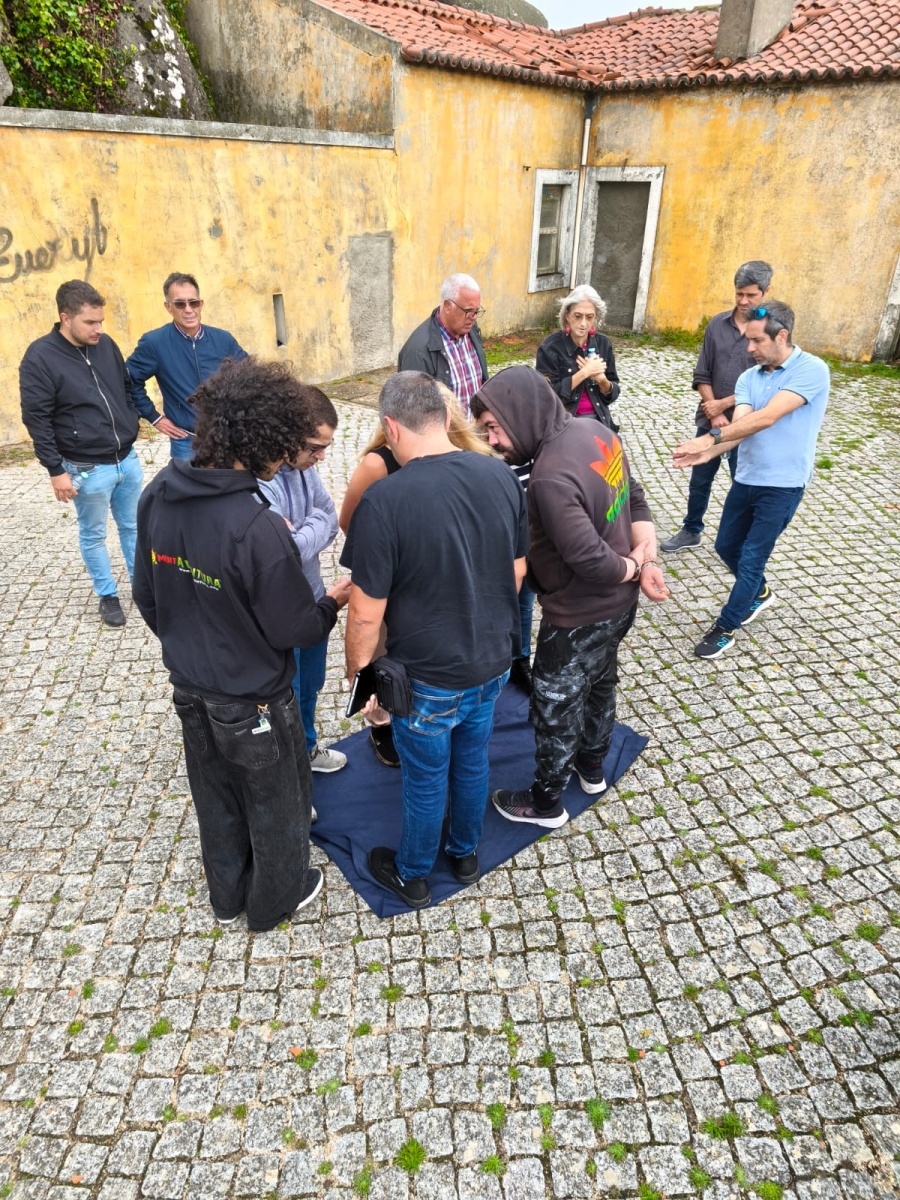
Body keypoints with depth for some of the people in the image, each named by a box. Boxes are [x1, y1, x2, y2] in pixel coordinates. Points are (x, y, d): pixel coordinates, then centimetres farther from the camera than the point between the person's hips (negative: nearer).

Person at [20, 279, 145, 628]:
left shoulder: (106, 345, 3)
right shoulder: (40, 357, -11)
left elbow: (127, 388, 18)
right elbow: (36, 420, -11)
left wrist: (134, 425, 11)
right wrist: (56, 470, -13)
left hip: (128, 459, 5)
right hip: (88, 469, -5)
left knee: (134, 527, 15)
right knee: (93, 536, 9)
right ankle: (107, 595, 23)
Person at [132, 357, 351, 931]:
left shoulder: (157, 496, -10)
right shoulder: (257, 527, -32)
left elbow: (146, 594, 2)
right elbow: (294, 630, -22)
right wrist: (333, 602, -2)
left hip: (189, 688, 7)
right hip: (253, 700, -6)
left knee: (216, 796, 27)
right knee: (276, 802, 20)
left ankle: (228, 894, 49)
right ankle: (277, 898, 44)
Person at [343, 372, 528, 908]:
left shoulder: (384, 500, -26)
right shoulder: (501, 475, -10)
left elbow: (367, 614, -21)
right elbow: (518, 569, 2)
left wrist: (359, 675, -3)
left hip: (429, 675, -5)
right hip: (493, 660, 5)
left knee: (426, 778, 17)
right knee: (473, 761, 25)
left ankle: (412, 875, 42)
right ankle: (465, 854, 50)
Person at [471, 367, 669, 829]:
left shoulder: (550, 478, -32)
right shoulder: (595, 430, -4)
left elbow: (589, 559, -30)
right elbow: (636, 499, 3)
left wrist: (632, 571, -11)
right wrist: (645, 559, -8)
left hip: (578, 616, -9)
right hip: (619, 603, 9)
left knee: (554, 707, 12)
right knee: (599, 683, 28)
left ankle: (546, 802, 34)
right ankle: (592, 767, 52)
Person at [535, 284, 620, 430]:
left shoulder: (603, 344, 3)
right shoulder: (550, 347, -10)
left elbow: (613, 394, 8)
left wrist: (601, 379, -13)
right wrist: (584, 373, -17)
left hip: (597, 418, 4)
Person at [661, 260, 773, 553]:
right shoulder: (718, 324, 1)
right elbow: (702, 375, 0)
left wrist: (723, 404, -13)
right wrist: (714, 413, -11)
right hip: (710, 420, 4)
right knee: (699, 480, 16)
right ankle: (691, 531, 34)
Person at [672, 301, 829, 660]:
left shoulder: (812, 370, -16)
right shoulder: (748, 378, 3)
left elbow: (766, 418, -27)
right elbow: (740, 425, -11)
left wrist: (709, 438, -33)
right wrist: (709, 452, -31)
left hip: (782, 485, -7)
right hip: (746, 478, 7)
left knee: (751, 558, -1)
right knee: (726, 546, 18)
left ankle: (726, 627, 16)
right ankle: (759, 593, 45)